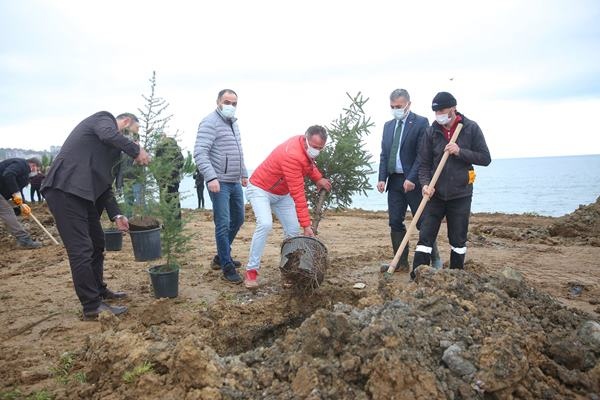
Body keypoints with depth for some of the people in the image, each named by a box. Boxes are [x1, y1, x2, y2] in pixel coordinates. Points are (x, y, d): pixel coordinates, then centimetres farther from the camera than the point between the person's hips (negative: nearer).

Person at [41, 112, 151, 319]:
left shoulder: (110, 146, 23)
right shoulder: (104, 118, 2)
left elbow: (103, 183, 20)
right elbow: (109, 135, -25)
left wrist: (116, 215, 11)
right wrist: (136, 151, -13)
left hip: (81, 193, 10)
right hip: (65, 190, -10)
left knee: (96, 244, 17)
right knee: (81, 250, -7)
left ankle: (99, 291, 33)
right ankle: (92, 306, 0)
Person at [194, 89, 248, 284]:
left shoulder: (233, 123, 17)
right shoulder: (210, 122, -10)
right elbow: (200, 153, -20)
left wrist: (244, 174, 24)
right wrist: (211, 177, -28)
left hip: (235, 182, 9)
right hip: (219, 183, -9)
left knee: (237, 220, 16)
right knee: (223, 224, -6)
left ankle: (221, 257, 31)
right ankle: (227, 267, 4)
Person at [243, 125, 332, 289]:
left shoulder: (306, 147, -9)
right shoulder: (293, 156, -35)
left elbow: (308, 163, 17)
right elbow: (298, 194, -35)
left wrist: (318, 178, 1)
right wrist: (306, 224, -34)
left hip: (282, 194, 9)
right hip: (260, 189, -9)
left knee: (293, 230, 0)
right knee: (265, 224, -28)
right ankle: (251, 271, -16)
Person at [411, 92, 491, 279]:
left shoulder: (471, 128, -2)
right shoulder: (431, 132, 1)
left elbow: (485, 158, -2)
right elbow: (424, 164, 2)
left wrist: (460, 152, -16)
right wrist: (425, 184, -16)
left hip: (460, 195, -1)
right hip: (435, 195, 1)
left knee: (458, 240, 10)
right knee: (425, 237, -2)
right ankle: (416, 277, 3)